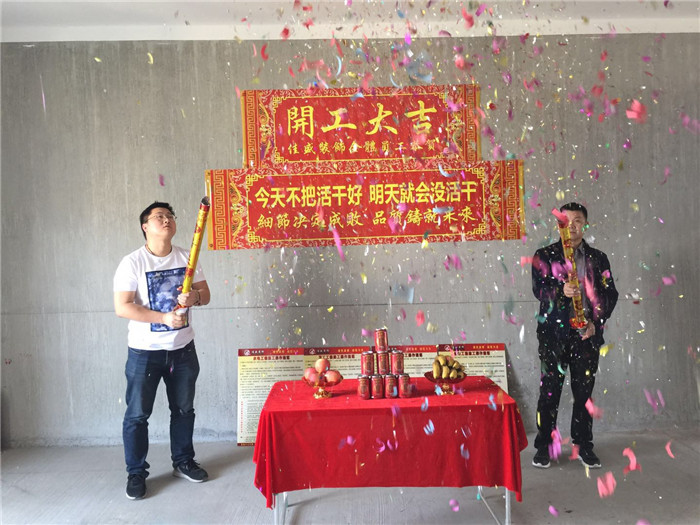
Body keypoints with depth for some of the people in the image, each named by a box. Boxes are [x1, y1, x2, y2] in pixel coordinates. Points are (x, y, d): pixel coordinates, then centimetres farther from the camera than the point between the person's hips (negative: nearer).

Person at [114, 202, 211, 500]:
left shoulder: (187, 258, 1)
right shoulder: (132, 263, -12)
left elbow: (205, 294, 4)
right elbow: (122, 307, -17)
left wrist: (195, 297, -19)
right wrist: (164, 318, -23)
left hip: (183, 349, 4)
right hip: (144, 351, -4)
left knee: (183, 409, 16)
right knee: (137, 414, 5)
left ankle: (183, 462, 34)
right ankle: (136, 473, 23)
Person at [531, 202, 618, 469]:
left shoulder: (598, 258, 11)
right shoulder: (544, 256, 4)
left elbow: (610, 293, 8)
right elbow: (539, 289, -7)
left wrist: (596, 322, -6)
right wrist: (561, 291, -27)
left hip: (587, 335, 2)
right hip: (554, 334, -2)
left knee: (584, 392, 9)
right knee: (549, 392, 2)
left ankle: (584, 445, 24)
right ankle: (543, 446, 14)